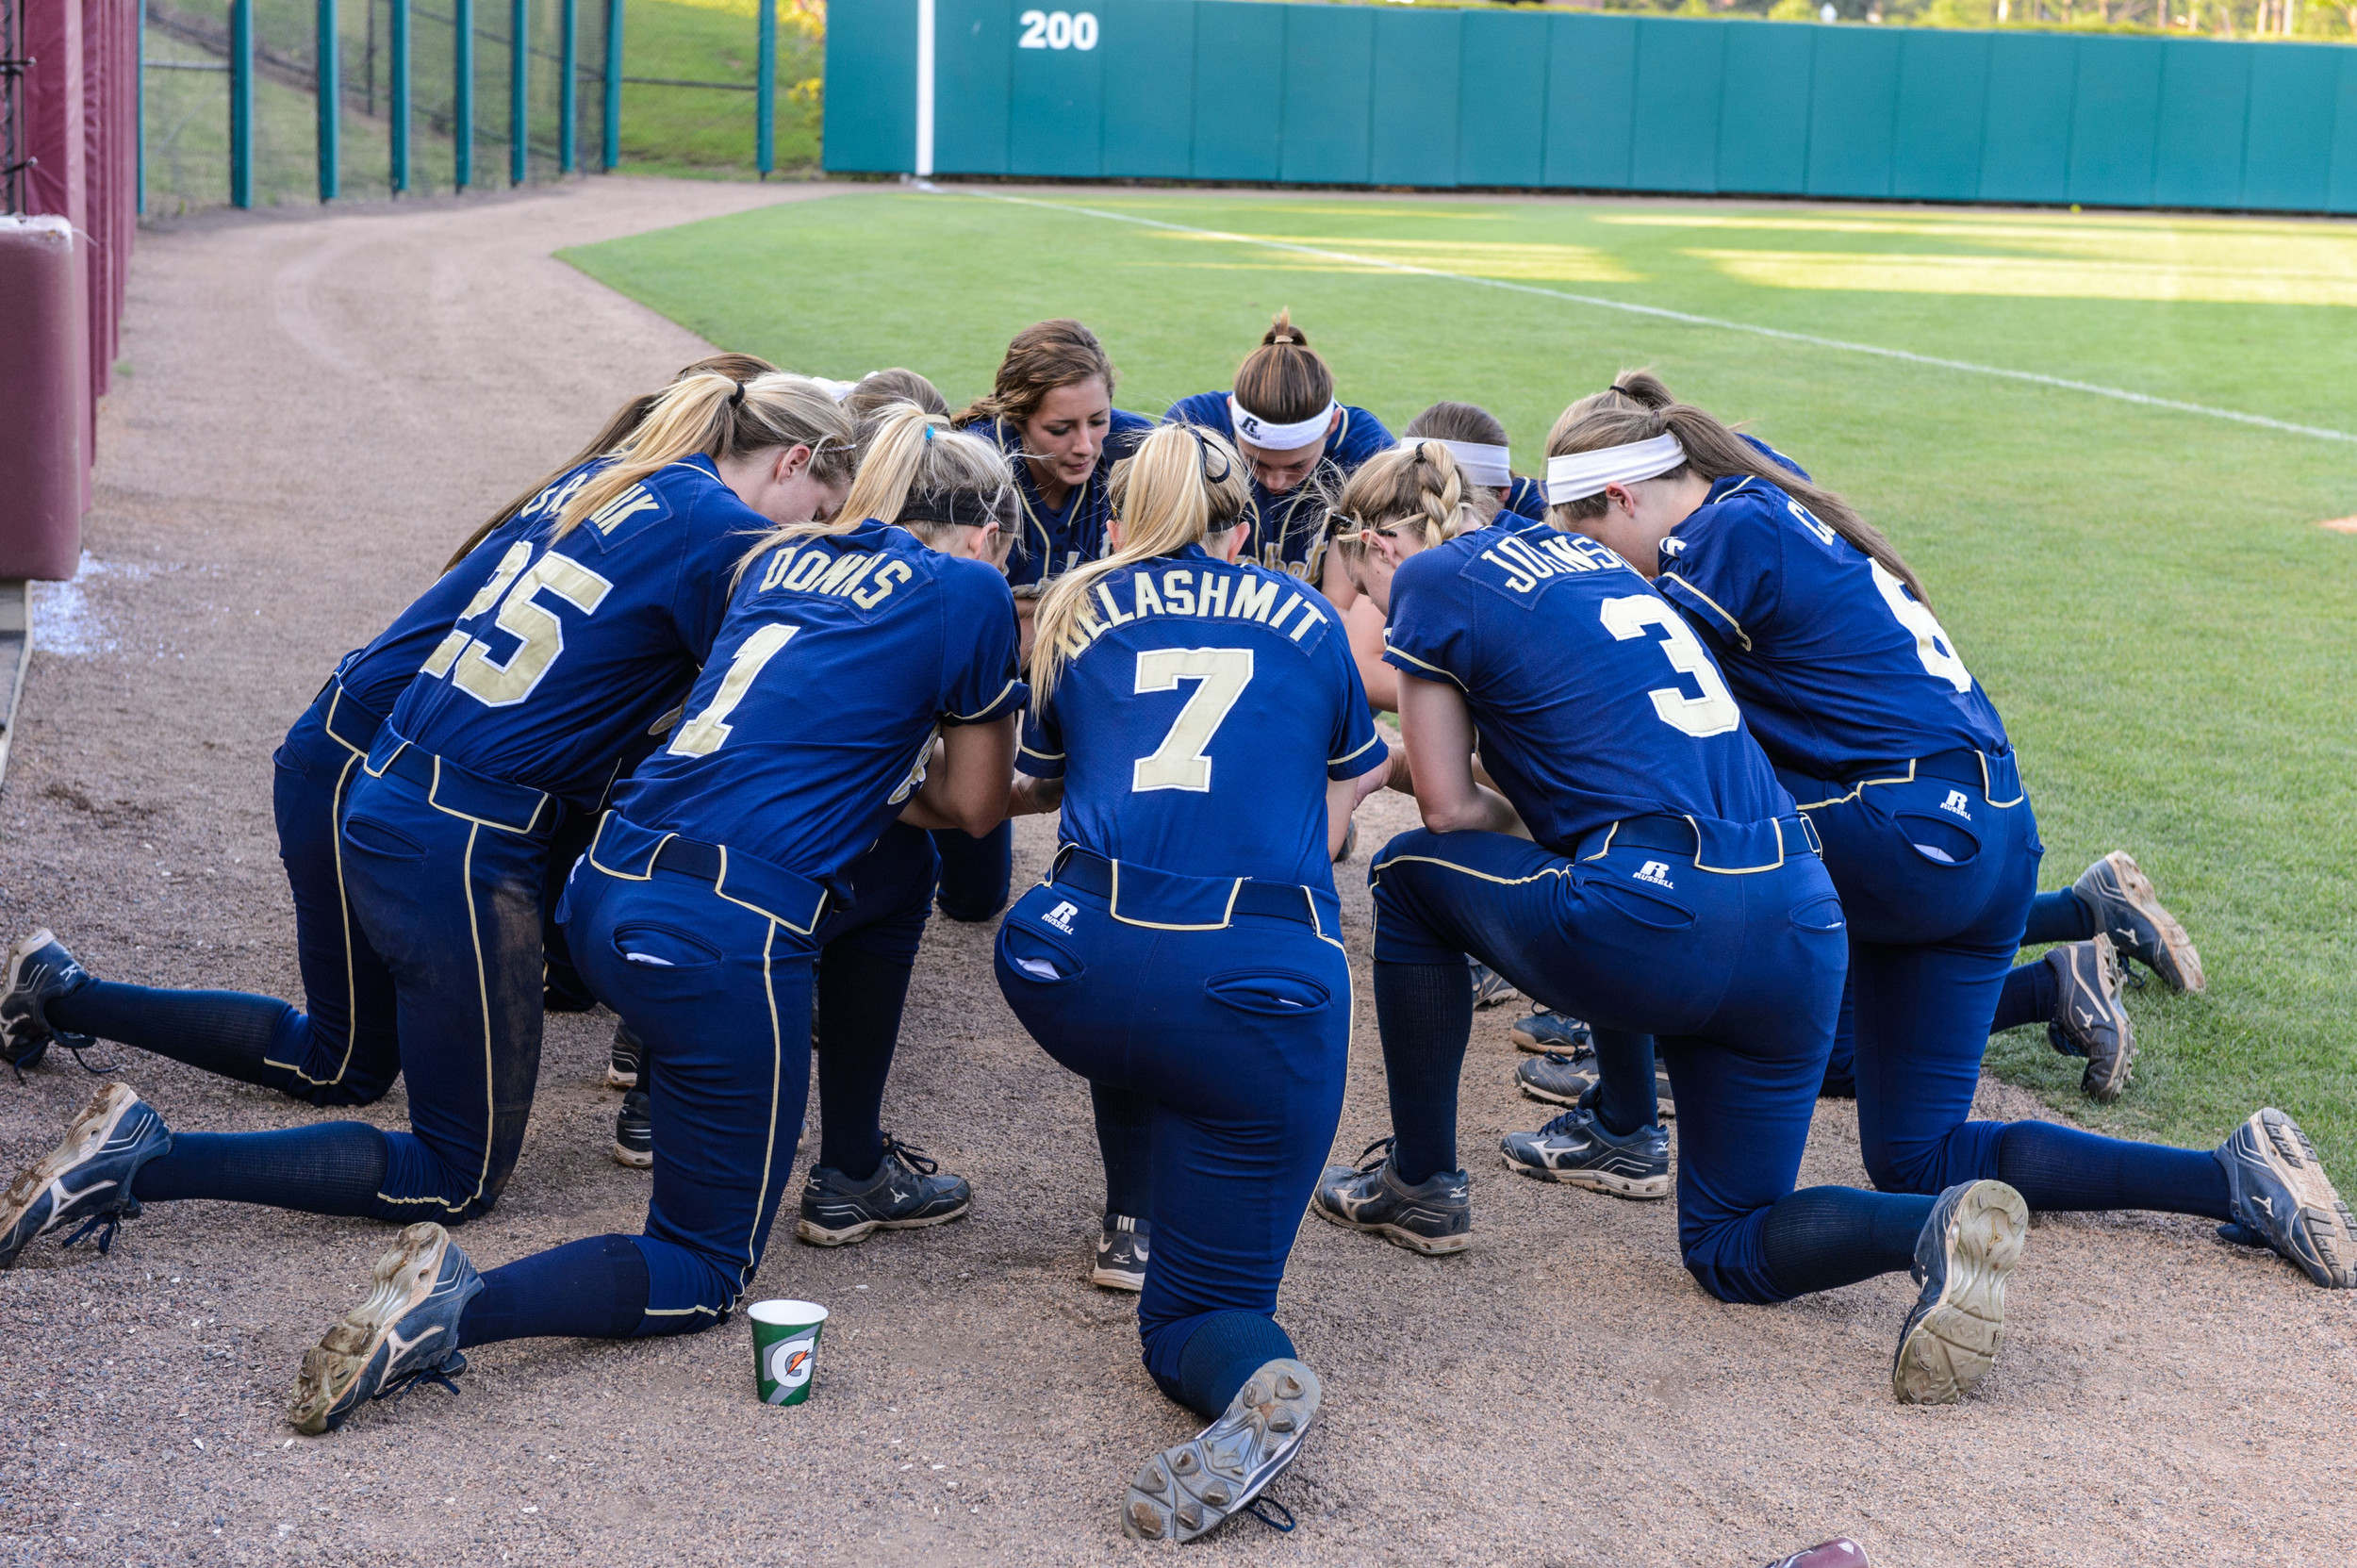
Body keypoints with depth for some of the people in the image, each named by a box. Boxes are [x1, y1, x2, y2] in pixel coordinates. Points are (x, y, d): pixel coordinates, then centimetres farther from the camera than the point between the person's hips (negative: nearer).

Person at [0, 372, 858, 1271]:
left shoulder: (598, 481, 15)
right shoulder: (723, 528, -10)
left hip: (384, 808, 9)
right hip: (462, 852, -9)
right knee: (460, 1180, 2)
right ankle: (146, 1163, -9)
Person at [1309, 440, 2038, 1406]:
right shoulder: (1573, 552, 27)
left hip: (1669, 933, -7)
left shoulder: (1429, 581, 6)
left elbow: (1450, 808, 5)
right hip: (1802, 931, 8)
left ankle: (1422, 1188, 23)